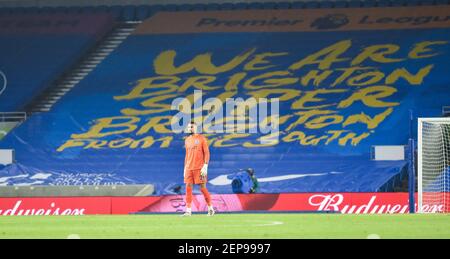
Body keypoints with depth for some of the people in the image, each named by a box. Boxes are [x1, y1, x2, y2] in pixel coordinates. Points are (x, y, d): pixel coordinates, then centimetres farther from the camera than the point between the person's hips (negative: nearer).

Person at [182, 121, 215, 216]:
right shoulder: (187, 140, 15)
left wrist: (205, 166, -14)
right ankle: (188, 210, 0)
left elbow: (206, 153, -5)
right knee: (188, 188, -1)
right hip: (189, 168, 5)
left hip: (199, 168, -5)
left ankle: (210, 208, 6)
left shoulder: (201, 138, -1)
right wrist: (185, 168, 14)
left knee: (203, 188, -4)